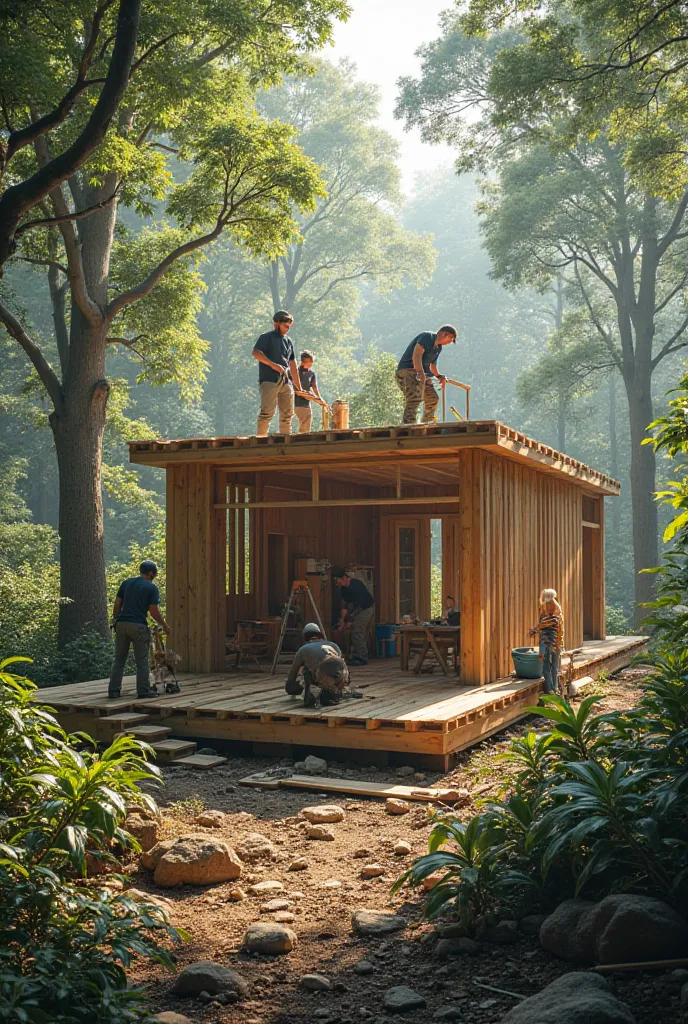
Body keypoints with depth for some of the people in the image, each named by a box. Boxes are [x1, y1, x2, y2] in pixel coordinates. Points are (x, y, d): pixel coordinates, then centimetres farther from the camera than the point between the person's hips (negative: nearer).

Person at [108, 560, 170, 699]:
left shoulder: (126, 583, 11)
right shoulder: (151, 588, -3)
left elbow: (117, 605, 8)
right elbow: (154, 611, -6)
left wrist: (115, 620, 17)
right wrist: (164, 625, 6)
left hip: (122, 624, 5)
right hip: (138, 626, -5)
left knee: (118, 659, 10)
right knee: (142, 660, 4)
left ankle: (113, 690, 9)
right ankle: (143, 690, 5)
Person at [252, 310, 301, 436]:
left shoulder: (289, 342, 23)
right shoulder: (267, 337, 4)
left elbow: (293, 365, 24)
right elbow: (255, 353, -13)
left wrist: (298, 387, 20)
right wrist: (272, 364, -22)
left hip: (286, 382, 7)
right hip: (269, 381, -7)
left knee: (287, 414, 4)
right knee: (267, 412, -14)